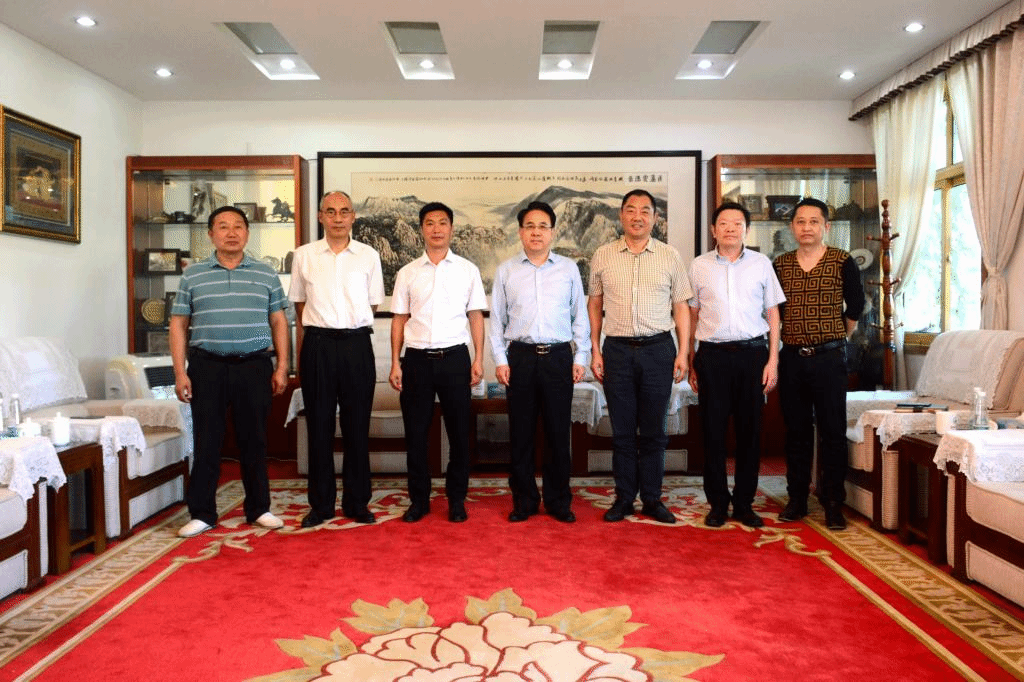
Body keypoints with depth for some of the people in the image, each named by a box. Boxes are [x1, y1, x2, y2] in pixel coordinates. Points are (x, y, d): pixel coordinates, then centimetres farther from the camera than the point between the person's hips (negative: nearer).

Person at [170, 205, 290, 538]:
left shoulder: (266, 274, 8)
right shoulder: (192, 275, 7)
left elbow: (279, 322, 8)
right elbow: (178, 324, 6)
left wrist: (282, 367, 0)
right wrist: (180, 372, -2)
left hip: (254, 365, 0)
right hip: (207, 367, 0)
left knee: (254, 439, 7)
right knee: (206, 441, 3)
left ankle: (258, 508, 18)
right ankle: (202, 513, 14)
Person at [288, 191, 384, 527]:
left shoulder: (369, 256, 6)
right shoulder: (304, 255, 8)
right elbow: (300, 308, 12)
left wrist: (350, 325, 6)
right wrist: (300, 358, 9)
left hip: (357, 344, 0)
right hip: (317, 345, 0)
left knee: (357, 425, 5)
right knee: (319, 426, 5)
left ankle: (357, 502, 17)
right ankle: (321, 503, 17)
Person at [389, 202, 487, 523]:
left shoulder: (468, 270, 6)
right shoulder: (407, 273, 7)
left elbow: (476, 316, 6)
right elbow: (399, 319, 7)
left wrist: (479, 359, -2)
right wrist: (395, 363, 1)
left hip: (455, 356, 0)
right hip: (417, 359, 1)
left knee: (459, 431, 5)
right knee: (415, 432, 6)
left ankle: (456, 498, 21)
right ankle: (419, 499, 20)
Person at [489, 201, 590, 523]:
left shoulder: (569, 269, 8)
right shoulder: (506, 271, 8)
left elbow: (580, 315, 9)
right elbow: (497, 319, 8)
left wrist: (580, 357, 3)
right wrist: (500, 360, 1)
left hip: (559, 357, 0)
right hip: (520, 357, 0)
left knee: (558, 433, 4)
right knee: (520, 433, 6)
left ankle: (558, 500, 18)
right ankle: (524, 500, 19)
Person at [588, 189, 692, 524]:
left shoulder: (670, 256, 5)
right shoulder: (603, 256, 6)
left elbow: (681, 306, 6)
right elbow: (594, 305, 10)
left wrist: (683, 352, -1)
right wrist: (595, 351, 3)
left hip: (658, 349, 0)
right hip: (617, 349, 0)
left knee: (653, 430, 7)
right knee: (622, 430, 6)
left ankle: (652, 499, 19)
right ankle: (624, 498, 18)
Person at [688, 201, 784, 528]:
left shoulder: (761, 263, 8)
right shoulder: (699, 266, 7)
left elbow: (772, 313, 9)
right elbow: (691, 315, 9)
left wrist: (773, 360, 1)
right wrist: (689, 362, 5)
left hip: (752, 353, 1)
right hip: (712, 354, 0)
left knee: (750, 429, 5)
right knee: (713, 430, 2)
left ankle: (744, 503, 17)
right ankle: (718, 503, 14)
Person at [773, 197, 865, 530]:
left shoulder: (842, 262, -1)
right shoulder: (780, 265, 7)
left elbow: (856, 305, 7)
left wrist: (837, 338, 10)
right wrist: (785, 336, 13)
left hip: (829, 356, -2)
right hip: (791, 357, 3)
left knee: (833, 431, 1)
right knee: (796, 430, 9)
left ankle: (833, 504, 11)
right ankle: (797, 499, 19)